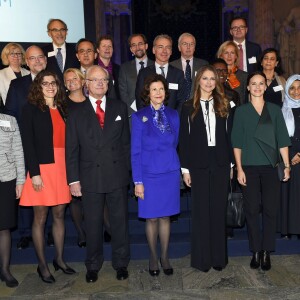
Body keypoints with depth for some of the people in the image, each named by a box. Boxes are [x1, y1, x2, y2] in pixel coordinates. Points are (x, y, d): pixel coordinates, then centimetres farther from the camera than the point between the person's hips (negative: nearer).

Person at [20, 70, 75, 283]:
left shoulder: (62, 109, 11)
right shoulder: (31, 109, -2)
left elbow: (67, 140, 8)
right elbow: (28, 143, -9)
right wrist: (34, 173, -15)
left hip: (62, 168, 4)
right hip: (42, 168, -4)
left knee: (59, 215, 11)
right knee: (40, 217, 4)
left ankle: (59, 259, 25)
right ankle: (42, 265, 16)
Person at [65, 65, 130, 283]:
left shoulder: (120, 108, 7)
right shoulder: (77, 114, 3)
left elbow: (127, 142, 7)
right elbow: (72, 149, 1)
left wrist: (127, 170, 2)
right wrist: (74, 179, -4)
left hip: (117, 175, 1)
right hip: (90, 177, -1)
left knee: (120, 221, 10)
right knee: (93, 224, 10)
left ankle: (121, 263, 27)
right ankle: (93, 265, 28)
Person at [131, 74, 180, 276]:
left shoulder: (173, 115, 6)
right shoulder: (139, 117, -3)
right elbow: (135, 151, -4)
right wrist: (137, 181, -8)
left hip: (170, 173, 2)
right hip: (149, 174, -2)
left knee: (165, 216, 10)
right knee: (151, 218, 6)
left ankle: (165, 257, 24)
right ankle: (153, 258, 23)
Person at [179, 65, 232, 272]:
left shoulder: (223, 106, 9)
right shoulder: (189, 108, 3)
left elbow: (228, 136, 8)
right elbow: (184, 140, 0)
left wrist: (230, 163, 4)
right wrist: (185, 169, -4)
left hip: (220, 163, 2)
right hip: (199, 164, -2)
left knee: (219, 211, 6)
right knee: (201, 212, 4)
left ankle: (219, 257, 18)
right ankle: (202, 259, 15)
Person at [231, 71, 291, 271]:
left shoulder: (275, 110, 8)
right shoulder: (241, 111, 5)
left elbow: (282, 140, 6)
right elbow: (237, 142, 2)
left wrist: (287, 165, 0)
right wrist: (239, 168, -4)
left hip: (271, 167, 1)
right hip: (249, 167, 0)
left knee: (270, 209, 1)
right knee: (252, 209, 3)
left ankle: (267, 252, 12)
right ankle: (256, 252, 15)